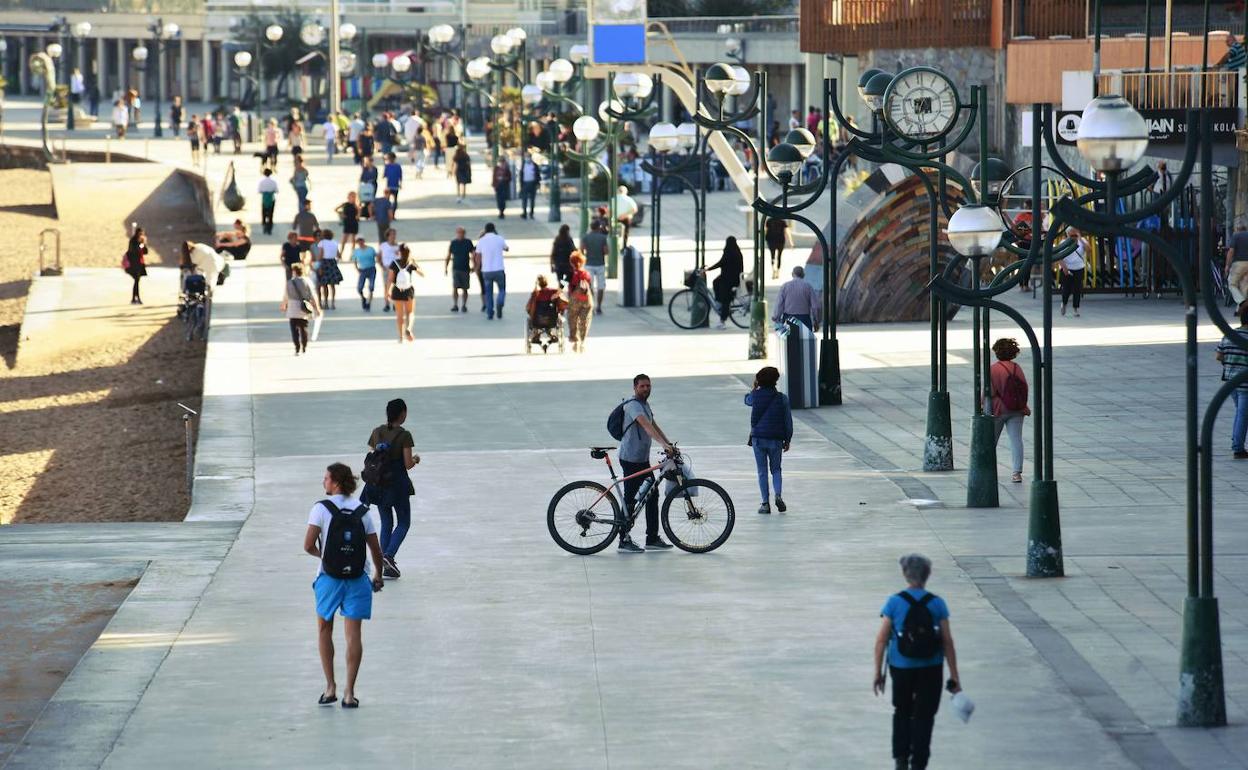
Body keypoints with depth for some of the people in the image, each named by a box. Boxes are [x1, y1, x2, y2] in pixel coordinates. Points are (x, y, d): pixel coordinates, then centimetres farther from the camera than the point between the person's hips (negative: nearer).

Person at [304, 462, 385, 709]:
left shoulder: (321, 509, -7)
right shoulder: (362, 510, 3)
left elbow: (308, 545, -13)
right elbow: (375, 549, 6)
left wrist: (321, 554, 9)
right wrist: (378, 575, 22)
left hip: (329, 576, -2)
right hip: (358, 577, 2)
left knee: (324, 630, 16)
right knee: (354, 634, 1)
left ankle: (330, 687, 13)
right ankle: (349, 693, 0)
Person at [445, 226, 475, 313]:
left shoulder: (468, 243, 2)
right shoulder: (453, 243, 3)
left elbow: (472, 255, 7)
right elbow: (448, 256, 8)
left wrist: (473, 266, 1)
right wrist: (445, 267, 6)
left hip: (465, 269, 0)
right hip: (455, 269, 0)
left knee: (464, 289, 4)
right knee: (455, 287, -11)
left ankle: (464, 305, 12)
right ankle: (455, 305, -9)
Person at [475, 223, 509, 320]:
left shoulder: (481, 241, -1)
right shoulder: (499, 238, -2)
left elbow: (478, 257, 5)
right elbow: (507, 249, 18)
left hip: (486, 271, 1)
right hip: (498, 270, -1)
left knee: (488, 292, 13)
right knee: (502, 290, 13)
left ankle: (490, 314, 7)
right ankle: (499, 304, -16)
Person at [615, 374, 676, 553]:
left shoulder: (645, 404, 15)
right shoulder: (633, 405, -17)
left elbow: (654, 426, 18)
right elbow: (647, 426, -31)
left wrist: (669, 444, 6)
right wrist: (664, 444, -41)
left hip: (643, 459, 10)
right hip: (631, 459, -10)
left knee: (652, 495, 9)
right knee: (630, 498, -5)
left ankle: (652, 538, 14)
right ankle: (624, 540, 2)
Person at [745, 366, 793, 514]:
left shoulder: (756, 396, -5)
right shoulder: (782, 398, -4)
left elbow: (747, 400, 21)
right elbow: (788, 421, -1)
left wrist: (754, 387, 33)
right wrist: (788, 439, 8)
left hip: (758, 438, -1)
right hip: (776, 439, 1)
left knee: (762, 472, 6)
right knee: (776, 470, 13)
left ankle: (765, 503, 3)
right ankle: (778, 495, -11)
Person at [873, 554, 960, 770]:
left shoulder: (894, 603, -8)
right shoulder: (937, 604, -7)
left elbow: (881, 640, -8)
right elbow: (948, 642, -5)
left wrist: (878, 672, 1)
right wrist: (954, 677, 1)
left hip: (901, 668, 0)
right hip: (931, 670, 0)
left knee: (902, 714, 21)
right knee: (924, 717, 8)